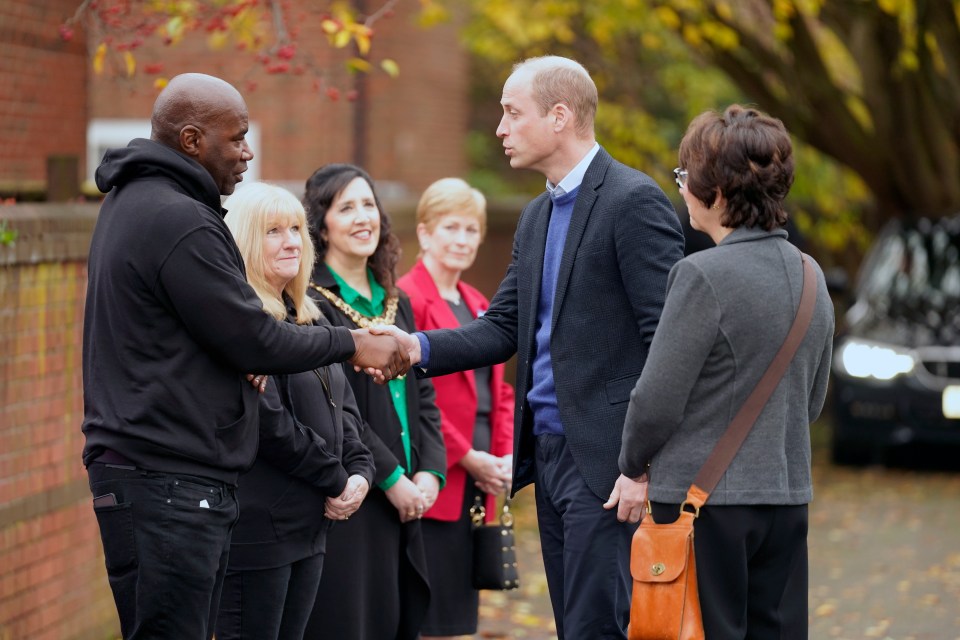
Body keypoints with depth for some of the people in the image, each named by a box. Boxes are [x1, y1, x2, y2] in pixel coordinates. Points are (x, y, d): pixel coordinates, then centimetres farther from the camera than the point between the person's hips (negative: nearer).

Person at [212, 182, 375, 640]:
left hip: (308, 526, 9)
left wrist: (360, 470, 0)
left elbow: (344, 407, 18)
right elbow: (267, 420, -19)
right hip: (257, 527, -9)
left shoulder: (309, 319, 16)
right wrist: (335, 481, -10)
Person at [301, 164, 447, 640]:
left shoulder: (395, 303, 17)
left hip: (404, 501, 7)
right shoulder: (311, 303, -8)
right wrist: (392, 479, -14)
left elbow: (423, 396, 16)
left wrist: (430, 471, 1)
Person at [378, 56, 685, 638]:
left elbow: (668, 341, -15)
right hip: (546, 451, 9)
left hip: (602, 454, -9)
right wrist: (419, 347, -2)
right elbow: (502, 330, 16)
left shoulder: (633, 201, -11)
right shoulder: (536, 217, 18)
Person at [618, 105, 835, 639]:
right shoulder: (808, 275, 7)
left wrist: (633, 465, 5)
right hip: (786, 497, 7)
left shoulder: (704, 276, -16)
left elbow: (658, 400, -13)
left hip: (706, 500, -7)